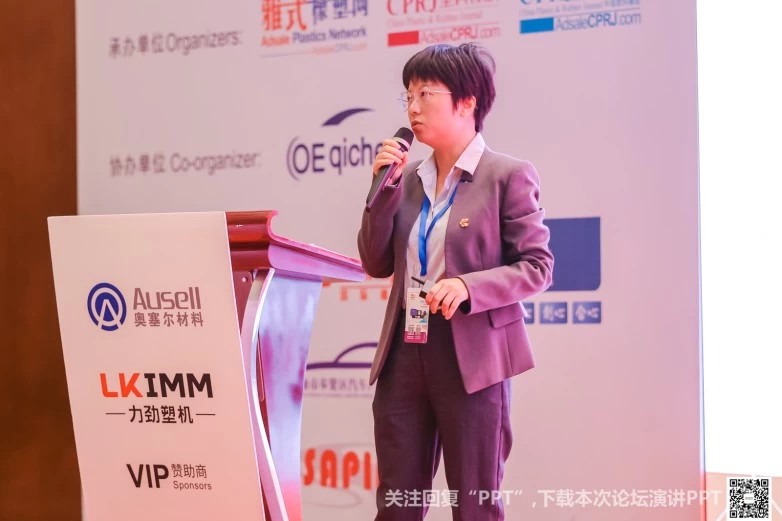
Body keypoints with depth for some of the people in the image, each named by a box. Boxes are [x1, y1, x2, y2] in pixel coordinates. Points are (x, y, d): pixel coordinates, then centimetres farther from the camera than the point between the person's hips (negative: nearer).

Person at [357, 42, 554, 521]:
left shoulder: (509, 175, -6)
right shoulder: (409, 177, 11)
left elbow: (538, 266, -8)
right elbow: (378, 264, 9)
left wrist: (469, 287, -23)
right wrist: (385, 189, -1)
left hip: (472, 358, -6)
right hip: (405, 353, 6)